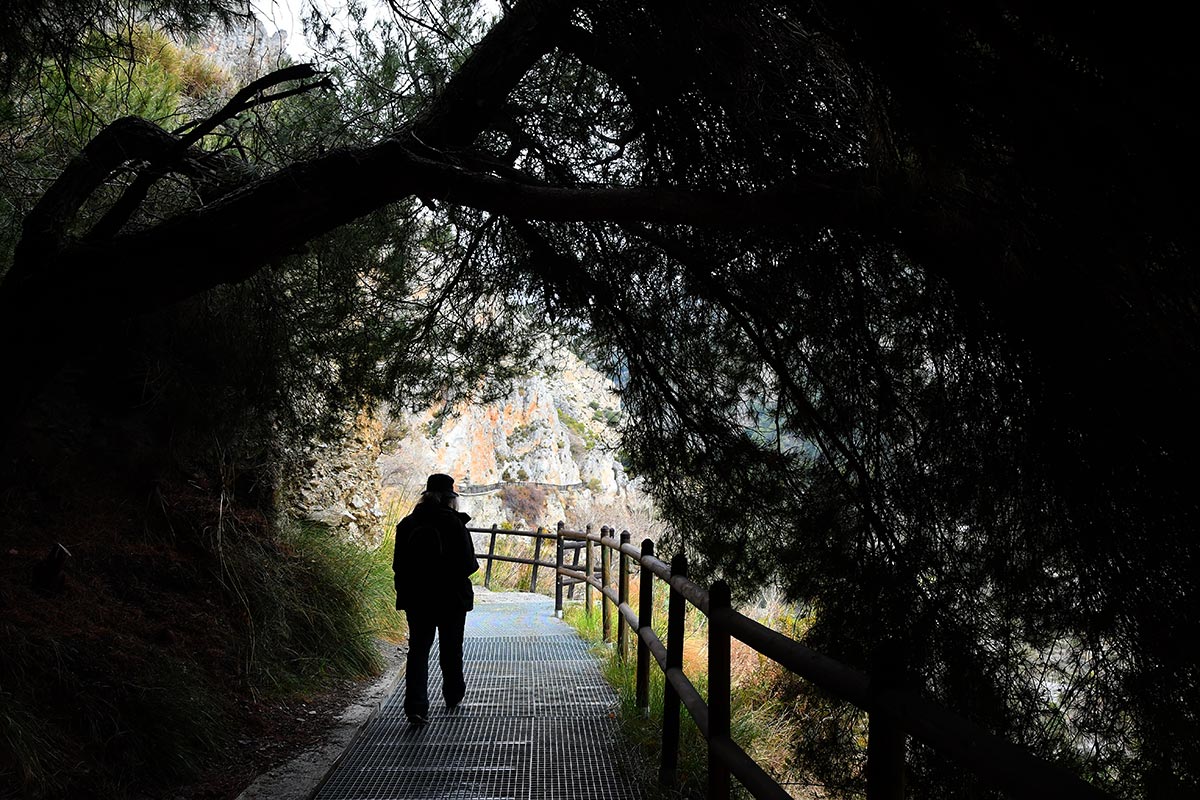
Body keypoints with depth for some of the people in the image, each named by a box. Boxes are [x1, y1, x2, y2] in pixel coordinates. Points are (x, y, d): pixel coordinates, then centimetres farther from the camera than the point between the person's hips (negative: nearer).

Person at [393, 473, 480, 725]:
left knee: (418, 649, 4)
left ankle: (415, 706, -9)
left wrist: (405, 591, 15)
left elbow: (398, 564, 3)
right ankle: (453, 697, 33)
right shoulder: (454, 524, -13)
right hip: (451, 599, -2)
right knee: (451, 649, 15)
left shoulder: (407, 524, -1)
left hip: (415, 598, 2)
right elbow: (468, 564, -13)